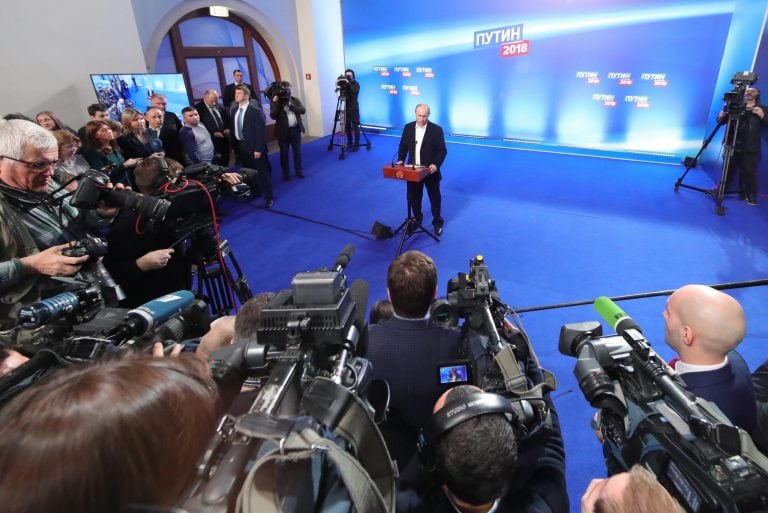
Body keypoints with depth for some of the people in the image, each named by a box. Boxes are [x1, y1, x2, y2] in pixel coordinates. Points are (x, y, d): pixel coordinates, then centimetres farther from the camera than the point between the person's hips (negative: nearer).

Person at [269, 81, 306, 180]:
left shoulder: (295, 99, 5)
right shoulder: (275, 101, -4)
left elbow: (303, 110, -9)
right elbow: (273, 116, -14)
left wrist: (290, 105, -16)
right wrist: (275, 103, -22)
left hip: (296, 129, 3)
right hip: (283, 131, -3)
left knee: (297, 151, 13)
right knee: (284, 153, 6)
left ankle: (299, 171, 28)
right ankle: (286, 173, 18)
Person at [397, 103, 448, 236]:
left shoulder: (436, 129, -9)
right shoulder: (408, 128, 1)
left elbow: (442, 150, -9)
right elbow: (403, 146, 9)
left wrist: (436, 164, -24)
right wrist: (400, 159, -8)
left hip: (430, 170, -3)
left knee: (434, 198, 10)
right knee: (413, 197, 13)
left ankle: (437, 223, 25)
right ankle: (417, 220, 34)